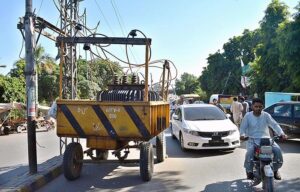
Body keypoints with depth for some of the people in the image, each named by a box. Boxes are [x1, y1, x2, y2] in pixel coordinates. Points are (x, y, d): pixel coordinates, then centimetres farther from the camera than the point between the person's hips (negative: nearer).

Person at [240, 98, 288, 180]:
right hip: (253, 139, -2)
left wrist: (281, 134, -24)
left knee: (277, 150, -20)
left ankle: (275, 170, 7)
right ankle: (249, 171, -4)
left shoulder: (266, 115, 2)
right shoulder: (248, 116, 0)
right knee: (250, 152, -30)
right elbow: (242, 128, 1)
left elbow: (274, 125, -6)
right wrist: (243, 135, -21)